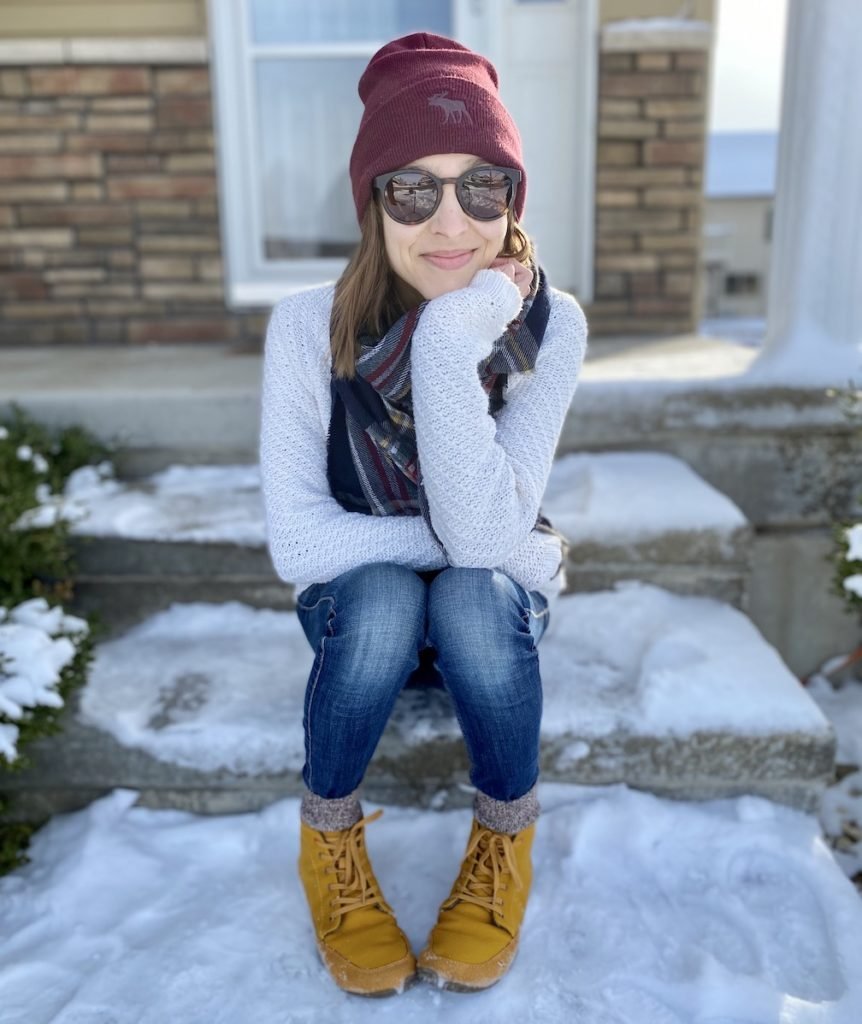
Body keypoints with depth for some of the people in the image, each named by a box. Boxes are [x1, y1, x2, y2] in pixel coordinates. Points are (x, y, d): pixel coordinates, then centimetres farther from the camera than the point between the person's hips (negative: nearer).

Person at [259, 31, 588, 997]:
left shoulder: (550, 325, -20)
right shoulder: (309, 326, -20)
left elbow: (486, 535, -30)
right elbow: (298, 542, -22)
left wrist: (452, 345, -37)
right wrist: (456, 541, -24)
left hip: (493, 606, 1)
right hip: (360, 613, 0)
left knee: (471, 594, -33)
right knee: (383, 596, -33)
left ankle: (506, 833, -5)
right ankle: (329, 835, -6)